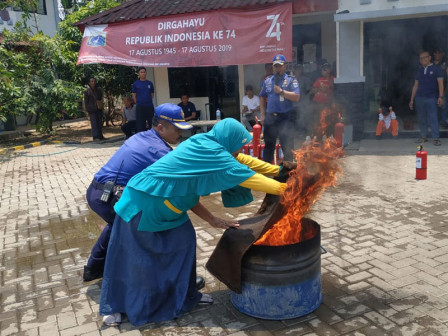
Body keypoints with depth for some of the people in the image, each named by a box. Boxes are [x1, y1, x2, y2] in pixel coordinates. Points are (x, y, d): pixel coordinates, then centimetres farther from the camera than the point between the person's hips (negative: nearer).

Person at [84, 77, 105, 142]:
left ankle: (100, 136, 18)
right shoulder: (87, 91, -3)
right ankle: (95, 137, -9)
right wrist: (87, 110, -5)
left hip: (99, 109, 5)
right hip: (92, 110, -5)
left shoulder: (98, 90, 11)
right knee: (94, 123, -8)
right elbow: (86, 102, -1)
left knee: (100, 123, 8)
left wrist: (101, 106, 7)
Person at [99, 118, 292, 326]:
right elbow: (245, 175, -20)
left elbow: (243, 161, 11)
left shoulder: (206, 146, 4)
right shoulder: (210, 152, -23)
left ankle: (184, 296, 24)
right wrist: (283, 189, -11)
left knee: (184, 240, 10)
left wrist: (280, 170, 12)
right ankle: (113, 306, 25)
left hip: (159, 202, 10)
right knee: (129, 257, 5)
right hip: (143, 203, -9)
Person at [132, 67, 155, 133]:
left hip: (150, 106, 2)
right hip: (140, 107, -2)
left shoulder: (150, 83, 7)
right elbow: (134, 96, 6)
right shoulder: (135, 84, 2)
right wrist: (139, 103, 7)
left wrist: (148, 101, 8)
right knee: (140, 125, 2)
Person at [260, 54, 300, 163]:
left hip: (286, 118, -4)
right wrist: (263, 115, 9)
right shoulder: (267, 81, 13)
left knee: (287, 146, -1)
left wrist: (281, 91, -15)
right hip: (270, 117, 4)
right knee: (268, 145, 13)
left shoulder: (291, 80, 0)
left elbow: (296, 97, -12)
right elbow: (262, 98, 17)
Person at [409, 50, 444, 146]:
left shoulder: (437, 69, 3)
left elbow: (440, 83, -2)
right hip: (419, 98, 4)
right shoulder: (419, 71, 15)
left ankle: (435, 138, -7)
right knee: (421, 119, 6)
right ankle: (423, 136, 14)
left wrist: (440, 96, -13)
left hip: (431, 98, -4)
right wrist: (412, 99, 13)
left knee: (433, 118, -9)